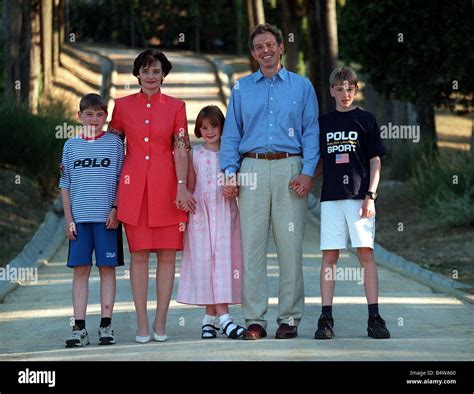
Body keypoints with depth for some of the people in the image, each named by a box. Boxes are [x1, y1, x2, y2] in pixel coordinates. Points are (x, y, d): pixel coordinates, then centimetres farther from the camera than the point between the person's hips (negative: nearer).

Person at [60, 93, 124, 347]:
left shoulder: (114, 143, 5)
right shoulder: (71, 145, 10)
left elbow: (122, 180, 4)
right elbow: (65, 184, 10)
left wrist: (116, 209, -7)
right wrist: (68, 218, 3)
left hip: (107, 216, -1)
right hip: (79, 216, 1)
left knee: (107, 268, 1)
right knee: (80, 269, 0)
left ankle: (106, 325, 6)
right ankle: (79, 328, 1)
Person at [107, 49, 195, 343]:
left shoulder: (176, 107, 6)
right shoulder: (123, 106, 8)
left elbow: (181, 150, 0)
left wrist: (181, 186, -10)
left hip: (166, 185, 0)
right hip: (134, 186, 0)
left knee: (167, 255, 0)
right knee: (139, 254, -1)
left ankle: (161, 323, 6)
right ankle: (142, 324, 3)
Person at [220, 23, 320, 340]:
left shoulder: (302, 86, 11)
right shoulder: (242, 88, 15)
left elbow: (311, 132, 6)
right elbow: (231, 133, 13)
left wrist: (308, 172, -6)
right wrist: (230, 171, 0)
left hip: (290, 168, -1)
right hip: (253, 169, 1)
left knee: (290, 245, -4)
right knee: (252, 245, -3)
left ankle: (290, 317, 2)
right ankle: (255, 319, 1)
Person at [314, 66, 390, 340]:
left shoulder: (366, 120, 6)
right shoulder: (324, 122, 13)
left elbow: (376, 162, 4)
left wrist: (371, 196, -6)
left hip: (360, 196, -2)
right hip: (331, 197, 2)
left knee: (366, 253, -5)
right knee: (330, 256, -1)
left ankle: (374, 318, -3)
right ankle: (326, 319, 1)